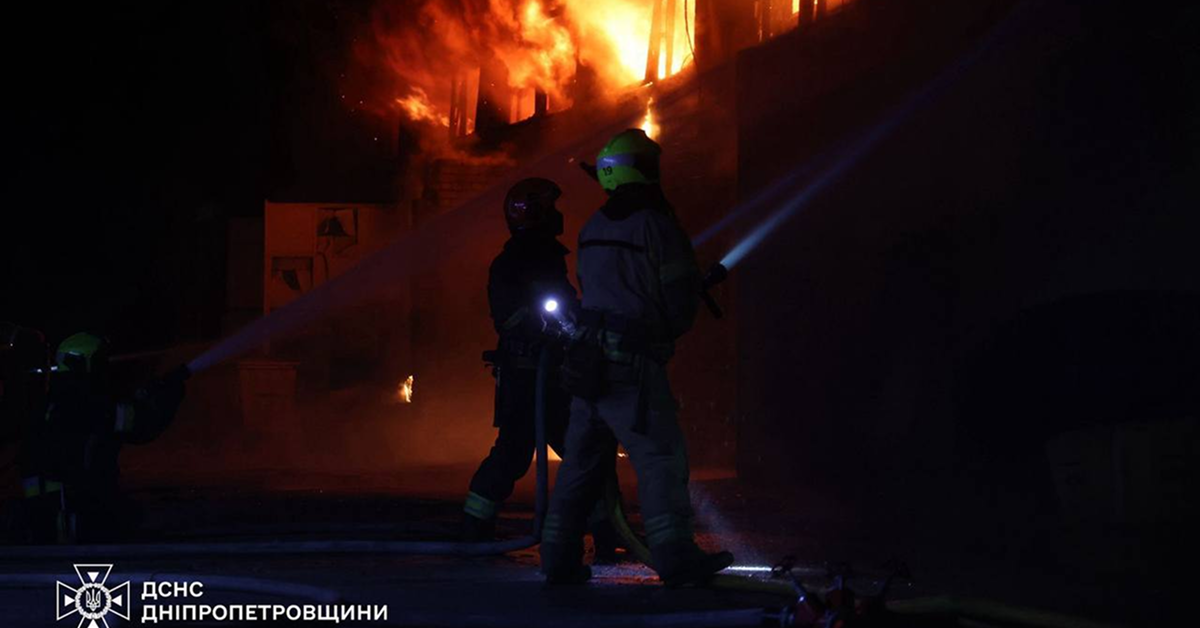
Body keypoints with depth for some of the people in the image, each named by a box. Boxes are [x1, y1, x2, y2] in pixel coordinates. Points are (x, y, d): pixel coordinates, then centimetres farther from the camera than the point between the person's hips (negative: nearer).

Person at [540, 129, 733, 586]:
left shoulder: (593, 228, 10)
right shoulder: (656, 227, -10)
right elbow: (681, 301, -7)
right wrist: (670, 330, 15)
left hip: (589, 358, 7)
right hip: (633, 361, -7)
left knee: (582, 459, 12)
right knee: (661, 458, -4)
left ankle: (560, 559, 13)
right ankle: (675, 558, -8)